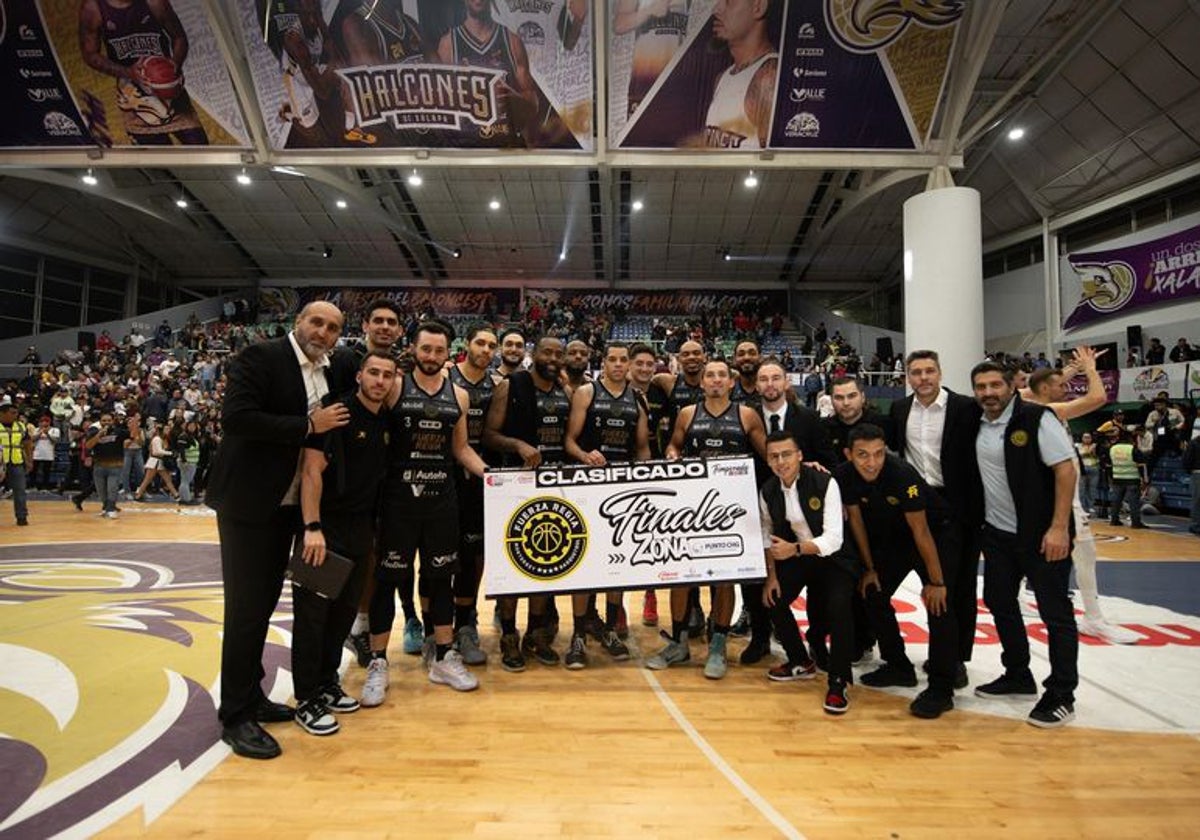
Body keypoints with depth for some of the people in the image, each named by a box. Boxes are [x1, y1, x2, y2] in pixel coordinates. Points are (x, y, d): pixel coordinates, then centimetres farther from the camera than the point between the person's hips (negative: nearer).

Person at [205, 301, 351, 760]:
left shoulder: (327, 373, 9)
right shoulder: (260, 357, -13)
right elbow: (235, 418, -24)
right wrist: (308, 425, -22)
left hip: (287, 502, 8)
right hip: (248, 499, -7)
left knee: (266, 600, 16)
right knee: (246, 605, -1)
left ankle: (252, 695, 30)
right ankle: (237, 715, 12)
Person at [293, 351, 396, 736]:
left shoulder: (386, 423, 9)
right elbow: (311, 470, -18)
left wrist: (373, 529, 12)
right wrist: (313, 527, -25)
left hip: (361, 530, 7)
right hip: (326, 526, -7)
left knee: (345, 609, 14)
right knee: (312, 611, 1)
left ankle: (327, 682, 29)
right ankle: (306, 700, 12)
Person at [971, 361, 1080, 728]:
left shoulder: (1037, 418, -15)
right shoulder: (977, 425, 3)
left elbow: (1065, 468, -18)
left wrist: (1059, 527, -22)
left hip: (1042, 535, -7)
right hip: (997, 533, 7)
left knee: (1055, 612, 3)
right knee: (999, 603, 15)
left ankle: (1061, 696, 17)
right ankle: (1018, 676, 33)